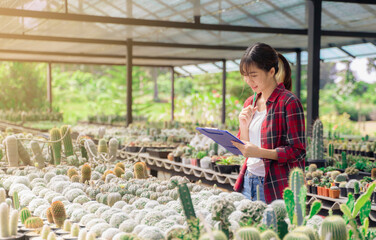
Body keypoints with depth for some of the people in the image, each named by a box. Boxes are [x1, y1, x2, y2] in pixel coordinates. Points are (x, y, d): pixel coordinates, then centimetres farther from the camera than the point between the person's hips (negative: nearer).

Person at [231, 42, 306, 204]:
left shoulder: (289, 102, -11)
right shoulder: (250, 103, 13)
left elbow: (298, 151, -14)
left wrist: (260, 152, -24)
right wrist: (244, 127, -1)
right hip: (248, 182, 7)